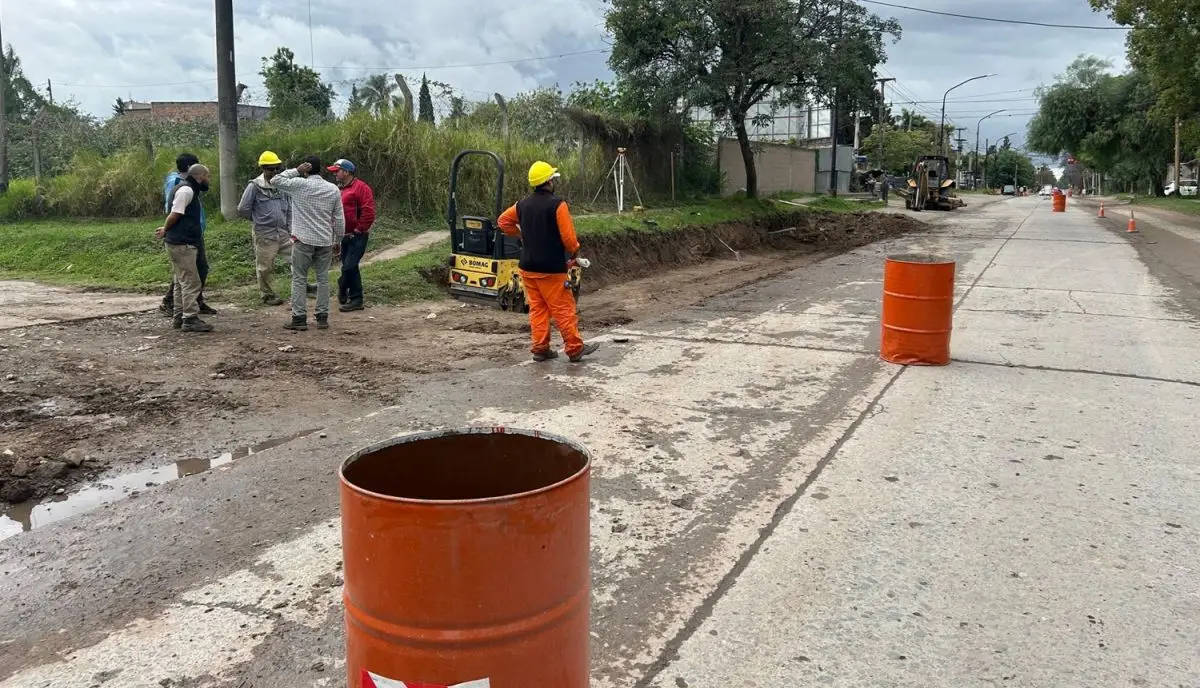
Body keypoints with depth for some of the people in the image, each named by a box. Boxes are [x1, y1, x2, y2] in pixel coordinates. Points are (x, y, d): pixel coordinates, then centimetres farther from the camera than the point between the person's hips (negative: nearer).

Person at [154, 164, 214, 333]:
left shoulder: (189, 190, 19)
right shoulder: (186, 190, -14)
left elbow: (175, 216, 21)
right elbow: (175, 214, -19)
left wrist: (166, 230, 10)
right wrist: (165, 230, -5)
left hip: (181, 244, 11)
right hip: (183, 244, -11)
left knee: (181, 282, 14)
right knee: (191, 282, -9)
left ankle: (180, 318, 20)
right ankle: (190, 319, -9)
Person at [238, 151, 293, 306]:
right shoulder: (255, 186, -8)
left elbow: (289, 209, 13)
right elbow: (242, 209, -4)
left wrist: (291, 229, 6)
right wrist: (258, 219, 6)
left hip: (283, 233, 4)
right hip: (265, 234, -4)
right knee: (265, 267, 5)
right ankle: (267, 295, 21)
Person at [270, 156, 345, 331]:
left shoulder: (299, 185, -7)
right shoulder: (333, 190, 3)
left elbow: (275, 180, 4)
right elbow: (339, 219, 5)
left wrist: (296, 171, 2)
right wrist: (338, 240, 15)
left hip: (303, 240, -3)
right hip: (325, 241, 3)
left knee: (299, 279, 3)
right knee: (323, 279, 9)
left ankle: (299, 318, 1)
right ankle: (323, 318, 10)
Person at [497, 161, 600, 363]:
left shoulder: (522, 204, 6)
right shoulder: (557, 204, -14)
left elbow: (503, 221, 18)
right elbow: (568, 236, -16)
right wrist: (574, 251, 2)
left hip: (528, 267, 6)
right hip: (551, 269, -6)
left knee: (537, 309, 11)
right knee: (564, 309, 1)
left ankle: (540, 349, 12)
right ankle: (575, 349, 6)